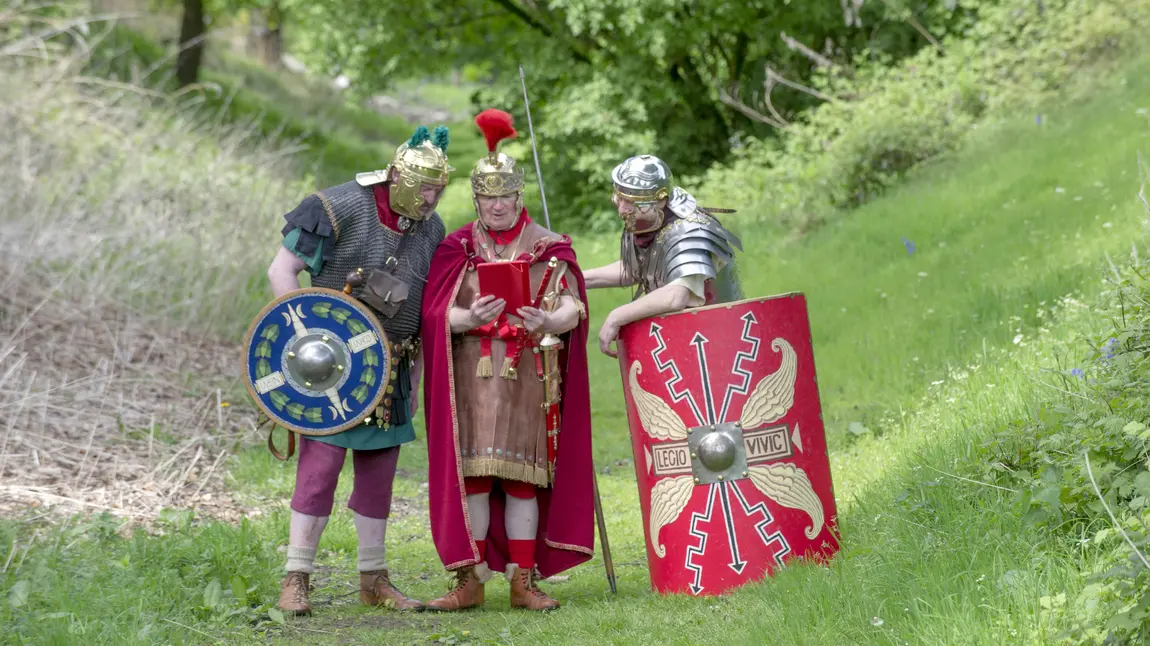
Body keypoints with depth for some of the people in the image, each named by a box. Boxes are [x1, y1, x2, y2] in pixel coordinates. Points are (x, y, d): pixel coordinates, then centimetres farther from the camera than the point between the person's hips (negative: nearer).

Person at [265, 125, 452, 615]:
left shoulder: (430, 229, 6)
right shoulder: (340, 208, -13)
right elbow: (281, 271, -10)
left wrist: (415, 367, 15)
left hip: (391, 369, 6)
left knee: (379, 472, 10)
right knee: (320, 466, -9)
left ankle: (373, 580, 20)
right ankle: (296, 580, -3)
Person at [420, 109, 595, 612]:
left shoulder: (547, 248, 7)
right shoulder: (457, 249, 7)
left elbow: (572, 307, -2)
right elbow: (435, 312, -1)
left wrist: (549, 321, -25)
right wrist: (471, 318, -22)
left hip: (527, 378, 0)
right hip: (472, 379, 0)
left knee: (523, 477, 1)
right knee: (471, 474, -3)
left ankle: (523, 581, 7)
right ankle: (471, 580, 4)